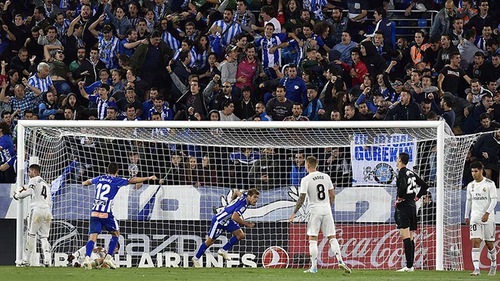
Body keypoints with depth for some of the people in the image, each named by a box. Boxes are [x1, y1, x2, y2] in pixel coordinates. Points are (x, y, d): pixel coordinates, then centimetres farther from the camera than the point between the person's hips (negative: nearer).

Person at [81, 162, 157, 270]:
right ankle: (108, 257, 7)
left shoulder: (99, 179, 16)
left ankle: (87, 257, -27)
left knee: (92, 236, -5)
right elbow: (133, 180, -4)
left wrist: (84, 183, 61)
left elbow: (87, 182, 37)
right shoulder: (116, 181, 1)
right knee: (115, 234, 17)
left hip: (94, 212, 4)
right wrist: (148, 178, 2)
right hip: (106, 214, -4)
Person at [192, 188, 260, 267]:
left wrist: (232, 200, 34)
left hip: (227, 221, 8)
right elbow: (234, 217, -38)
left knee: (241, 235, -6)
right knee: (210, 241, 5)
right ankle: (196, 258, 23)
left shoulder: (244, 195, -4)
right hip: (219, 220, -8)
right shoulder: (243, 204, -30)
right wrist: (246, 224, -28)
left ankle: (223, 250, 10)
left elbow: (236, 191, 17)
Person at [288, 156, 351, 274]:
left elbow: (302, 198, -11)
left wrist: (294, 213, -4)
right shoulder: (326, 177, 6)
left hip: (314, 211, -4)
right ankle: (340, 261, -6)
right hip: (326, 210, 4)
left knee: (312, 239, 1)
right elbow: (332, 195, 9)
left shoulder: (306, 180, -8)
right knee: (332, 237, 7)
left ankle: (314, 267, -2)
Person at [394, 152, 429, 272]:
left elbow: (403, 186, -26)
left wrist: (399, 198, -12)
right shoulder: (411, 173, 15)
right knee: (410, 238, 11)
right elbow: (424, 185, 21)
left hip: (403, 205, -8)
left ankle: (409, 266, -19)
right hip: (412, 206, 8)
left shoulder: (402, 172, -9)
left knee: (406, 237, -12)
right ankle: (411, 265, 11)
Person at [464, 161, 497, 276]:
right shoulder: (470, 185, 9)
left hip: (488, 218, -3)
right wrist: (466, 216, 18)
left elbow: (494, 200, -9)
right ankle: (476, 269, -19)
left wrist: (487, 213, -19)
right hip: (475, 217, 3)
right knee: (475, 242, -12)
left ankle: (493, 265, 29)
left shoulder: (489, 184, -5)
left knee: (489, 243, 5)